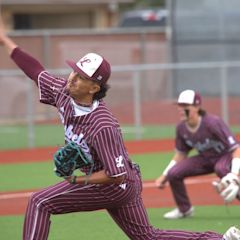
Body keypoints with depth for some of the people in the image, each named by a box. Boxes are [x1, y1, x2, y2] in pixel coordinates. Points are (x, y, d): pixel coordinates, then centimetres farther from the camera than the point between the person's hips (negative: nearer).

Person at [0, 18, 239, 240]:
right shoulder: (64, 93, -10)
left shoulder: (101, 126, -32)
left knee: (40, 202, -14)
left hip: (118, 185, -9)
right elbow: (36, 70, 4)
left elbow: (116, 175, -27)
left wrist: (77, 180, -27)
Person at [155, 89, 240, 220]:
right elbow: (181, 154, 8)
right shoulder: (181, 128, -10)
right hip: (205, 159, 6)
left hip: (226, 156, -6)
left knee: (221, 168, -42)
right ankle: (184, 209, 12)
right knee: (173, 173, -11)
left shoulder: (213, 123, -30)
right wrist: (164, 176, 3)